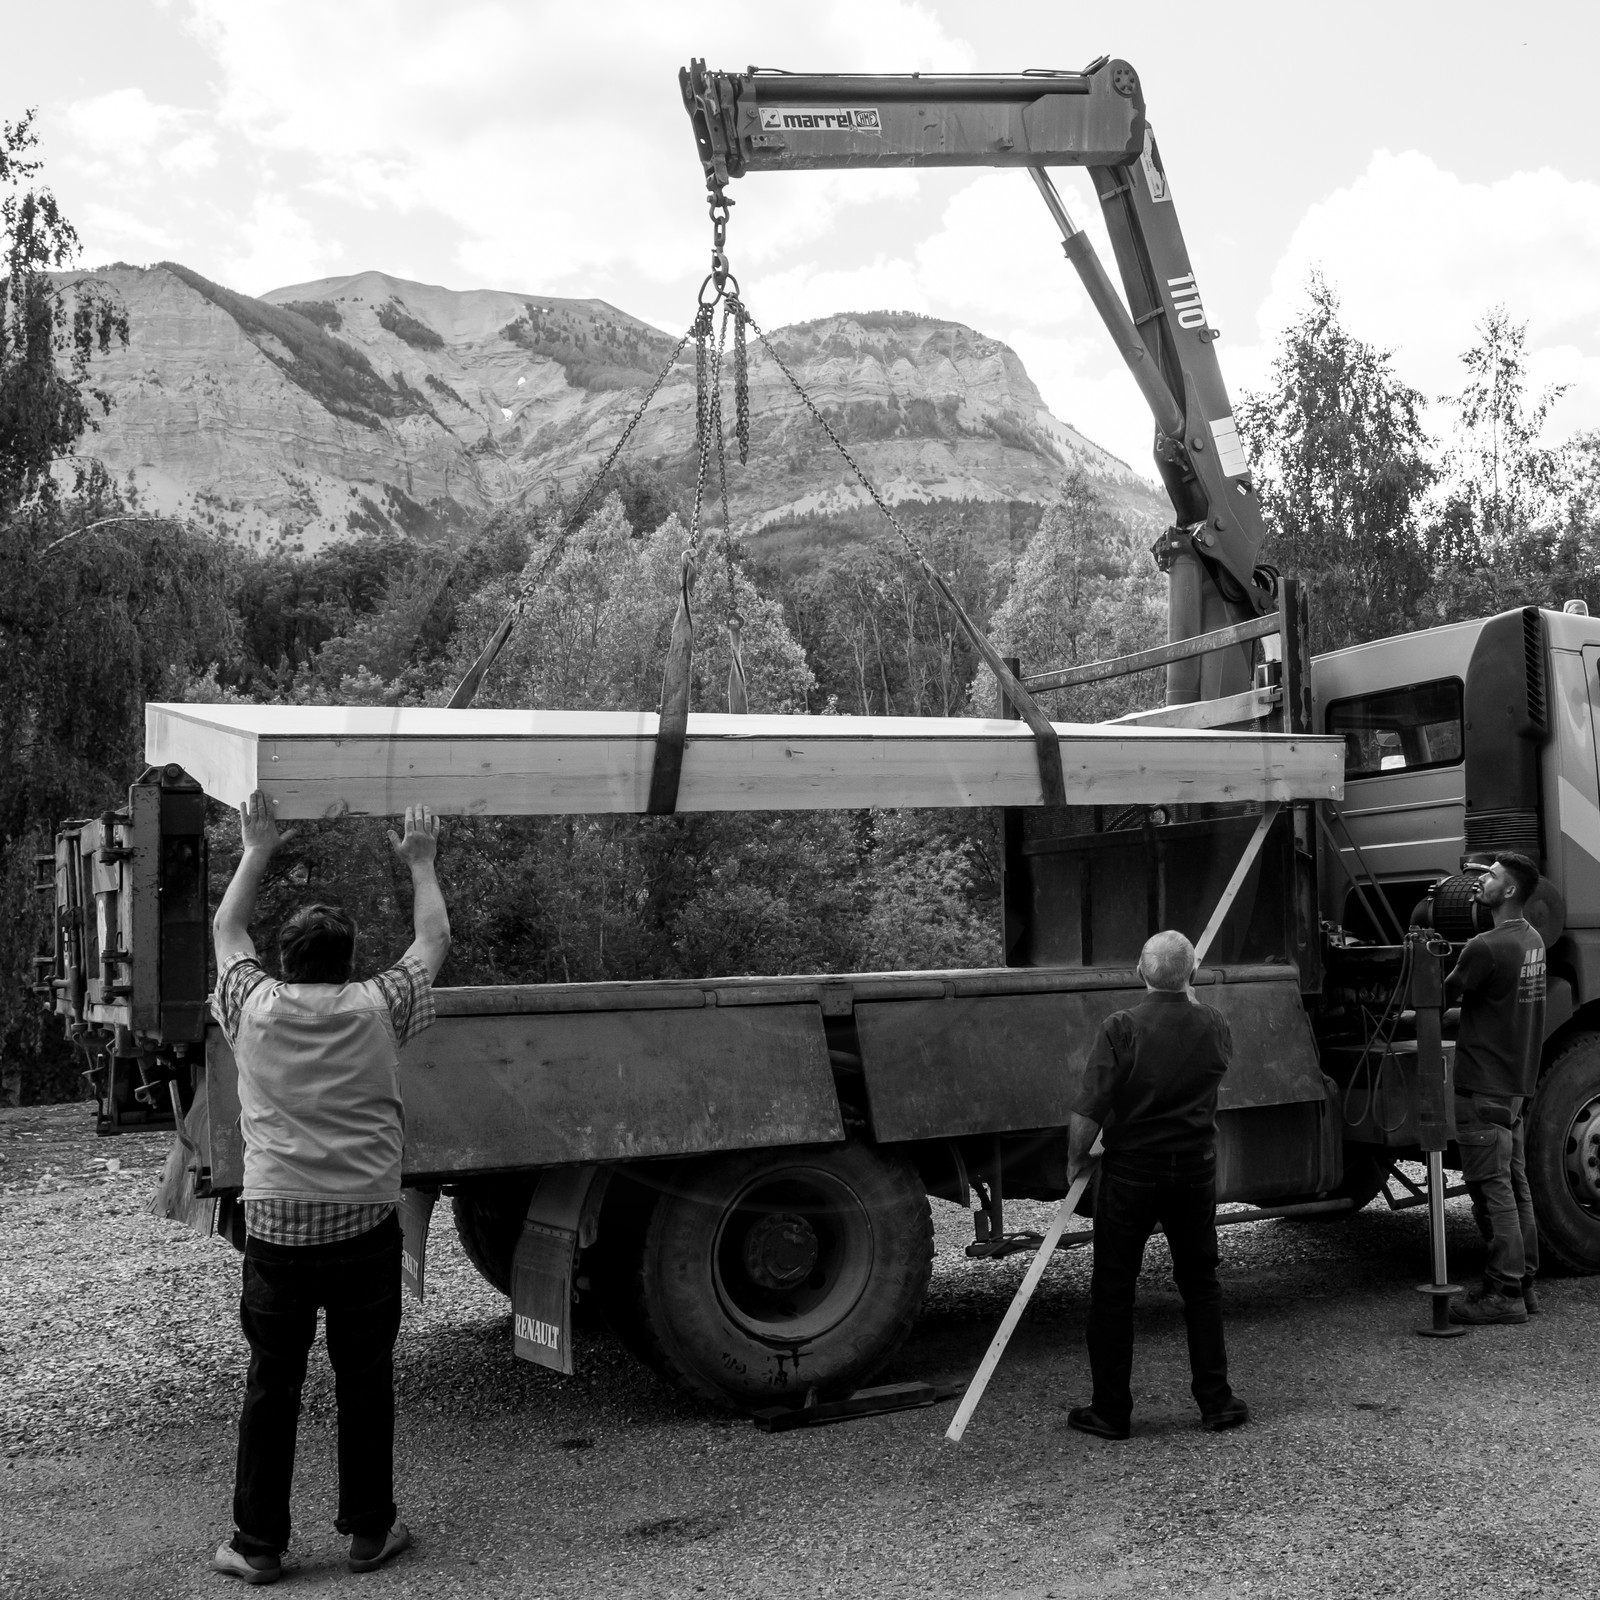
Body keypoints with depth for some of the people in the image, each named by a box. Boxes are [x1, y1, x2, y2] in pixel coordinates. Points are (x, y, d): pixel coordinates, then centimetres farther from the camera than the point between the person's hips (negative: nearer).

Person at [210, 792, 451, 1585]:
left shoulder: (254, 1009, 0)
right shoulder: (379, 1008, -3)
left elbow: (227, 929, 19)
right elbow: (435, 939, 13)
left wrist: (256, 852, 29)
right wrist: (420, 862, 26)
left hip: (276, 1224, 1)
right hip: (364, 1225, -1)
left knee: (271, 1385, 9)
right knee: (365, 1383, 10)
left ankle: (258, 1544, 16)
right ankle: (369, 1531, 20)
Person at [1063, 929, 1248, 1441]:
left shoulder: (1122, 1028, -17)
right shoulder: (1213, 1025, -3)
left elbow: (1088, 1113, -19)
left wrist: (1077, 1159, -2)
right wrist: (1189, 998, 34)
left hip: (1130, 1172, -4)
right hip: (1195, 1169, 4)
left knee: (1113, 1290, 7)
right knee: (1200, 1284, 17)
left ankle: (1111, 1411, 12)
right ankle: (1216, 1402, 21)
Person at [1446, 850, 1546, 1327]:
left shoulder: (1487, 947, -20)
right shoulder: (1532, 939, 10)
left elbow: (1442, 996, -10)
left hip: (1484, 1088, -9)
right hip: (1517, 1083, 9)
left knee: (1493, 1191, -4)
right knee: (1515, 1188, 14)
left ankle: (1503, 1293, 0)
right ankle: (1523, 1284, 21)